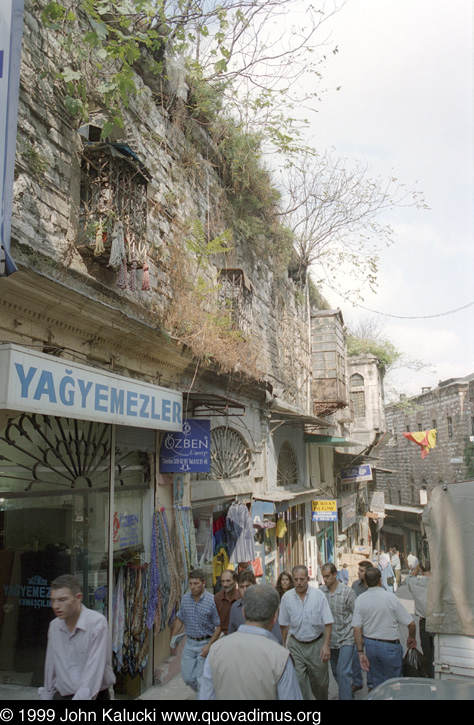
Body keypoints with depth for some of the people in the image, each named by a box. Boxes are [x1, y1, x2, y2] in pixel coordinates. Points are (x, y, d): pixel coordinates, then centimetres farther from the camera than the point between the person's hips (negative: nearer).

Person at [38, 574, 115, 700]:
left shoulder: (97, 622, -15)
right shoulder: (54, 626, 6)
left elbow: (94, 670, -19)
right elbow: (50, 667, 14)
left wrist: (80, 697, -25)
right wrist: (46, 696, 14)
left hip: (94, 695, -4)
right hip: (62, 695, 4)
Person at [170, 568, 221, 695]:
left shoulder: (212, 600, -16)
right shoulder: (185, 598, -1)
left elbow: (219, 626, -12)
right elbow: (180, 619, 14)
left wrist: (209, 645, -18)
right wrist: (173, 636, 6)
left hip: (205, 643, -5)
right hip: (189, 643, 5)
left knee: (202, 679, -2)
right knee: (187, 677, 11)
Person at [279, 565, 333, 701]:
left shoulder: (318, 595, -8)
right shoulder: (286, 597, -3)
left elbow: (328, 623, -6)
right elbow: (284, 624, 7)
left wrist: (326, 645, -12)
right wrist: (285, 645, 8)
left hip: (316, 644, -1)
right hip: (295, 645, 1)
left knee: (320, 680, 10)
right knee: (299, 680, -4)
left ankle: (322, 699, 35)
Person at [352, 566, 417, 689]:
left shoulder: (360, 600, -6)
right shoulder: (391, 597, -15)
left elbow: (356, 629, -6)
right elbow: (411, 624, -9)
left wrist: (360, 652, 2)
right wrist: (411, 638, 10)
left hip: (370, 645, 3)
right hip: (390, 646, -3)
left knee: (377, 681, 19)